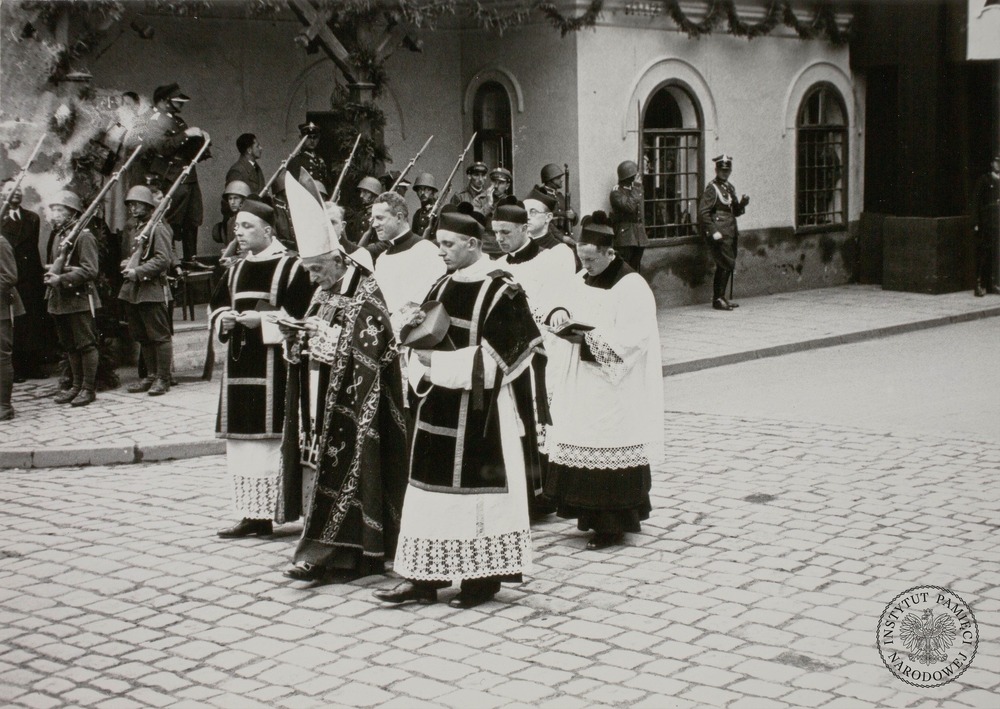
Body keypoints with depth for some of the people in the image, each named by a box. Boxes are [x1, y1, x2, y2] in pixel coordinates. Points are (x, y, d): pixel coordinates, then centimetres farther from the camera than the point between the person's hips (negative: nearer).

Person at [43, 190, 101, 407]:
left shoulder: (83, 236, -11)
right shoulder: (57, 236, 14)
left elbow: (90, 270, -17)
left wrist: (61, 279, -20)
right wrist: (49, 276, 4)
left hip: (80, 298, -8)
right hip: (60, 300, 8)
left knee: (86, 344, -2)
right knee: (69, 346, 13)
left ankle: (88, 389, 2)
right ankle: (76, 385, 22)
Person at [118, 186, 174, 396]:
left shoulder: (158, 228, -9)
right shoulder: (131, 228, 16)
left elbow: (163, 259, -17)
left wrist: (138, 272, -20)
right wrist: (126, 264, 10)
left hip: (153, 289, -9)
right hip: (133, 290, 9)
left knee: (160, 335, -3)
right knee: (142, 337, 13)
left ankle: (163, 379, 1)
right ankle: (151, 376, 20)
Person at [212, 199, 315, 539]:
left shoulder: (291, 267, -6)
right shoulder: (236, 270, 16)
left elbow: (302, 315, -11)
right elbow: (217, 305, 21)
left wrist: (262, 320, -18)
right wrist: (225, 319, -1)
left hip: (275, 367, -7)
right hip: (240, 366, 7)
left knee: (274, 438, -8)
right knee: (243, 441, 7)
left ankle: (277, 509, -2)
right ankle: (253, 514, 12)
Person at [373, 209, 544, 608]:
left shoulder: (500, 291, -12)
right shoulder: (443, 287, 9)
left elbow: (498, 354, -16)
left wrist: (439, 363, -17)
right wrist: (422, 370, -5)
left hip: (479, 408, -7)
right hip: (439, 407, 7)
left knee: (478, 488, 1)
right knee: (432, 488, 8)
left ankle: (482, 579, 13)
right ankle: (424, 578, 14)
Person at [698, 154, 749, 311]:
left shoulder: (730, 187, 16)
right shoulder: (712, 188, -10)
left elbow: (735, 211, 21)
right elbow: (703, 212, -16)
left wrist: (742, 203, 0)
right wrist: (713, 232, -22)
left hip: (731, 233, 8)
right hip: (720, 234, -8)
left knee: (723, 266, 11)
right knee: (727, 264, -13)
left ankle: (719, 298, 18)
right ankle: (718, 299, -7)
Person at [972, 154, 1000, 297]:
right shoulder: (984, 180, 0)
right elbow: (977, 202, -5)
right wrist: (976, 223, -12)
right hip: (985, 223, -5)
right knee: (982, 253, -7)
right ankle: (979, 284, -7)